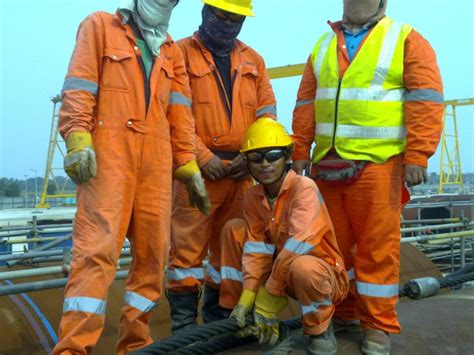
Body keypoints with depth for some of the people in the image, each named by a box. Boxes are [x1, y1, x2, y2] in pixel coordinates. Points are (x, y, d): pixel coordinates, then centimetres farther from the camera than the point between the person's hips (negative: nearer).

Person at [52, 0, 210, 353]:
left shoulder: (172, 51, 24)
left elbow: (180, 114, 16)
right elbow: (78, 87, 0)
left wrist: (189, 166, 7)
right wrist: (78, 140, -14)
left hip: (157, 158, 5)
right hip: (108, 151, -5)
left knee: (154, 250, 2)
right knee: (98, 246, -13)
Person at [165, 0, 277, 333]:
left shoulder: (253, 60, 17)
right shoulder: (182, 53, 3)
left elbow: (267, 111, 13)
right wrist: (204, 156, -13)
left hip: (242, 170, 5)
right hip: (198, 168, -4)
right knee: (188, 246, -5)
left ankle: (219, 318, 24)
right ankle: (184, 324, 6)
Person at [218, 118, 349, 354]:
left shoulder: (304, 188, -22)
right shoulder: (253, 196, -1)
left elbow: (297, 246, -31)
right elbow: (256, 248, -8)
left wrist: (268, 298, -27)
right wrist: (247, 298, -19)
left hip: (320, 272, -6)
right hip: (281, 271, 6)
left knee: (302, 267, -42)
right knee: (234, 229, -5)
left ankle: (320, 330, -9)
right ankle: (235, 310, 4)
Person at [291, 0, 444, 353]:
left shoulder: (407, 40, 3)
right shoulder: (323, 46, 17)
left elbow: (426, 99, -5)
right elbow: (306, 103, 15)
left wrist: (417, 155, -14)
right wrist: (300, 151, 7)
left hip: (377, 163, -4)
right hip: (327, 164, 5)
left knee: (377, 247, -2)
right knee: (334, 244, 11)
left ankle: (378, 325, 12)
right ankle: (342, 314, 26)